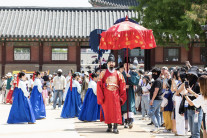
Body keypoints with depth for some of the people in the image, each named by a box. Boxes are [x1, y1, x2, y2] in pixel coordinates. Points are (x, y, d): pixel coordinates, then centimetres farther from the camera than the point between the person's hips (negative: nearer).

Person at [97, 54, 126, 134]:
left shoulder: (118, 74, 8)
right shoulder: (103, 73, 6)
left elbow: (122, 86, 7)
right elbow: (99, 85, 3)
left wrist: (121, 97, 0)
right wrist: (101, 96, -5)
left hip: (115, 95, 0)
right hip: (106, 95, 0)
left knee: (116, 111, -8)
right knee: (107, 111, 2)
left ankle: (115, 127, -10)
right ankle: (109, 126, 12)